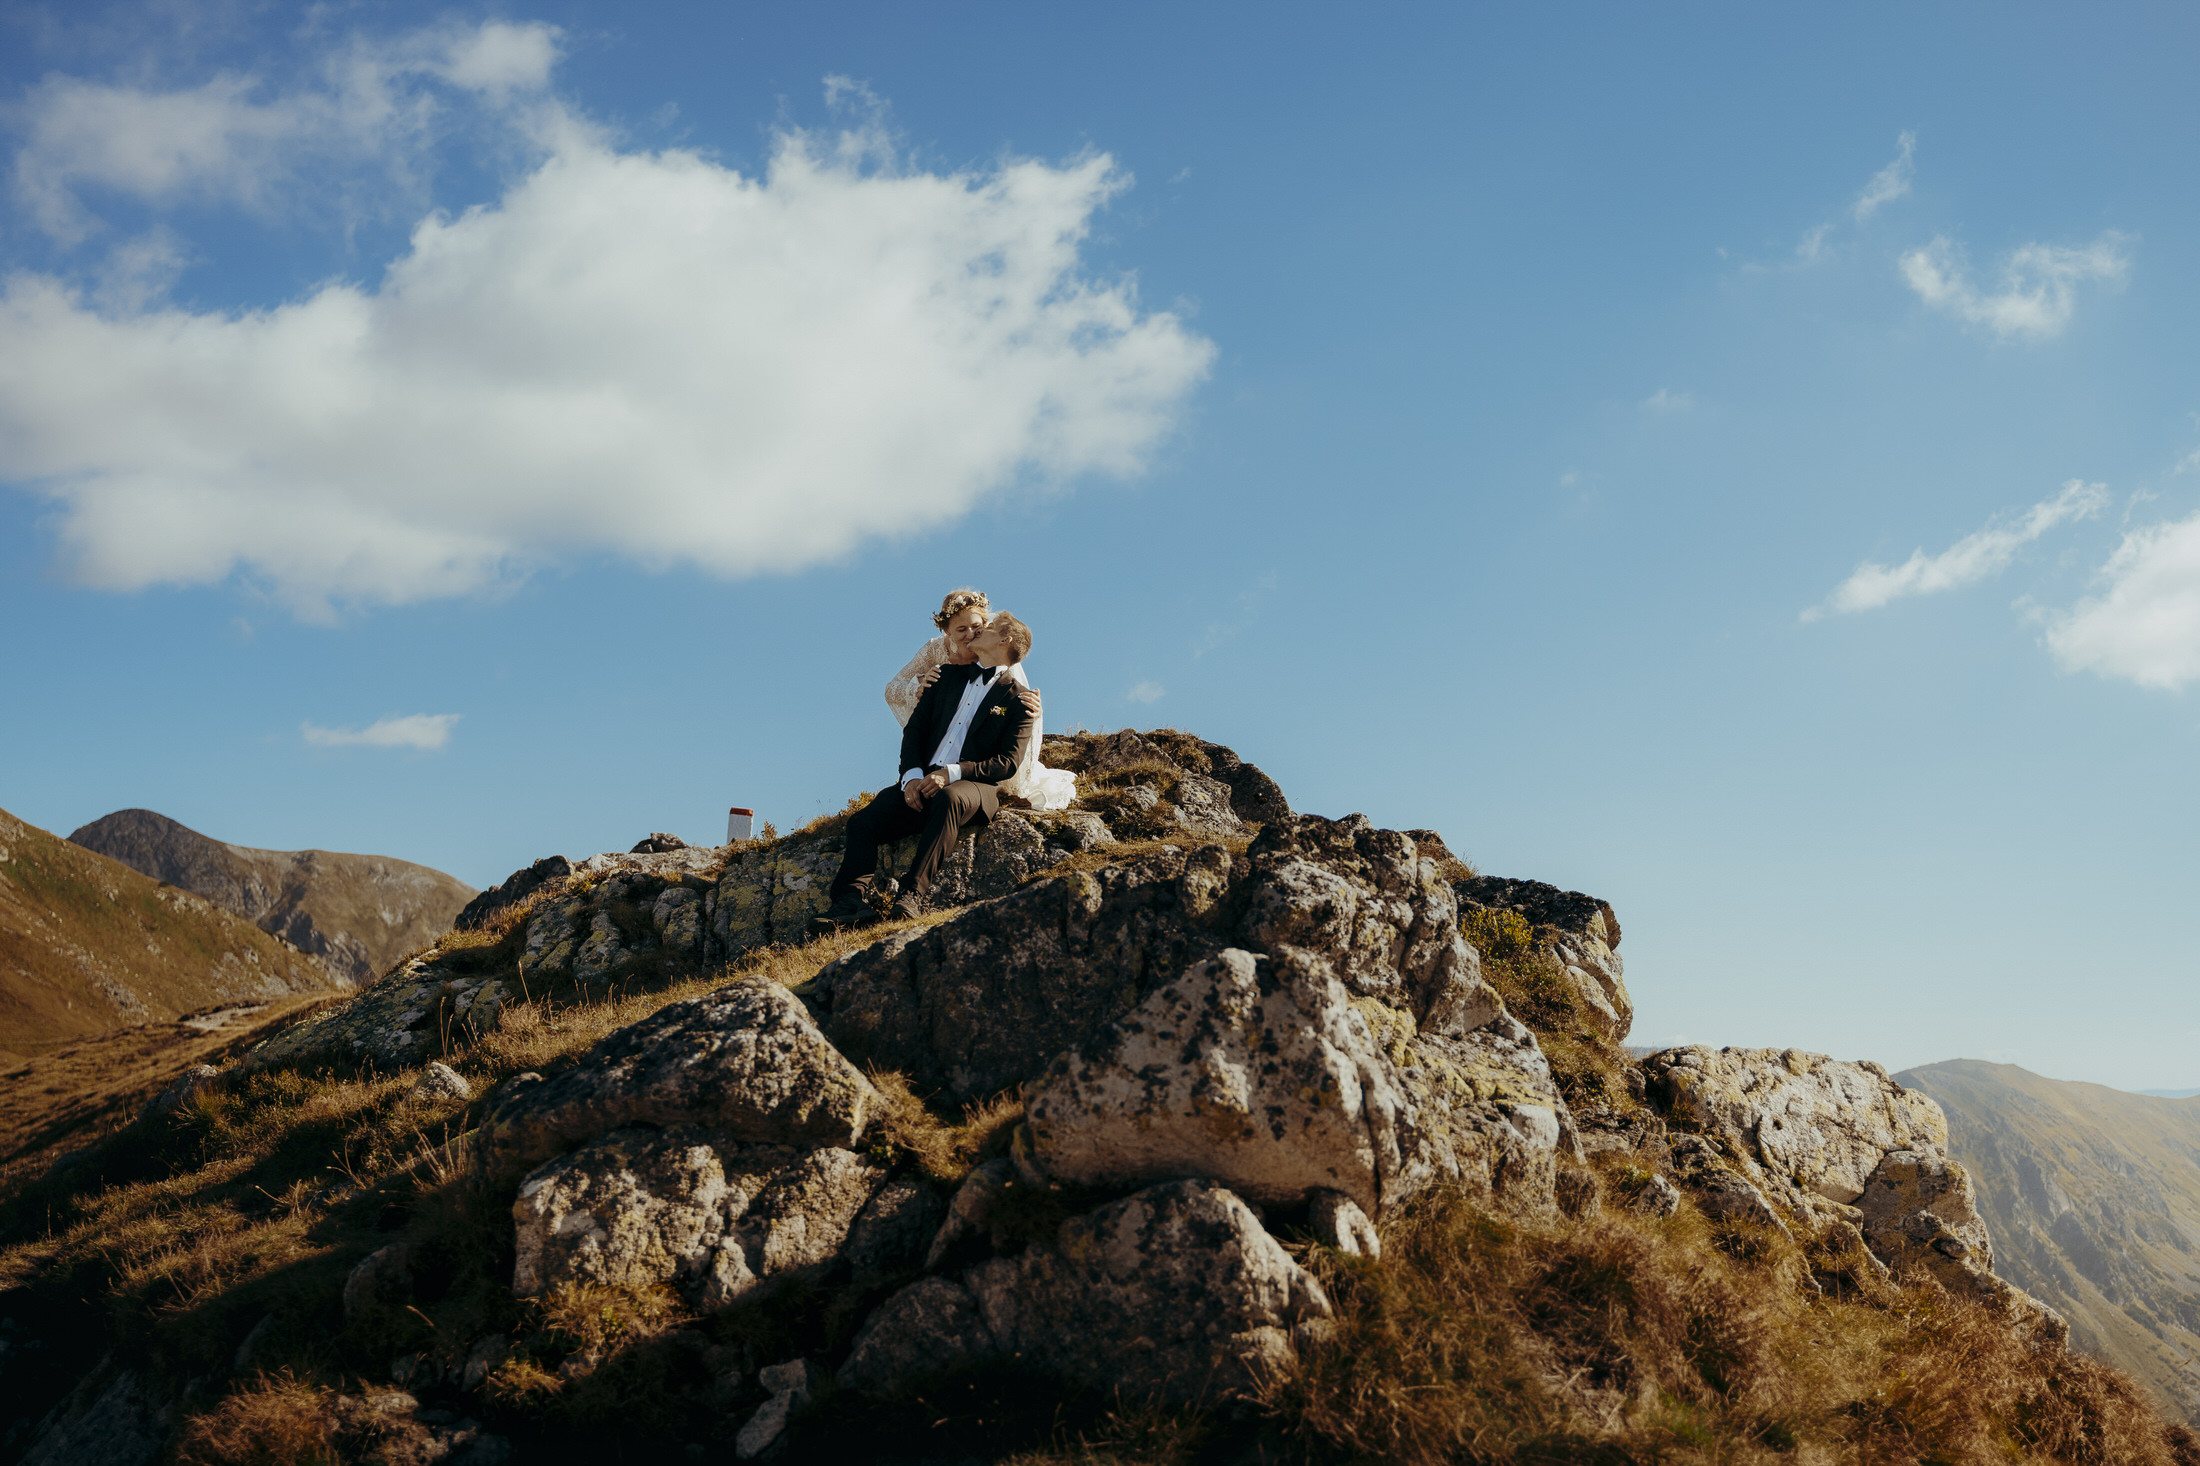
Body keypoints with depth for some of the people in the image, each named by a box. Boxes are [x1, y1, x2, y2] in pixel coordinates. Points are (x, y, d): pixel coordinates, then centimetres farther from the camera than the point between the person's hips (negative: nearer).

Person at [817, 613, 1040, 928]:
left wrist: (953, 773, -18)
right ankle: (850, 902, -33)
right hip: (922, 783, 5)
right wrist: (912, 775, -4)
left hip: (975, 787, -5)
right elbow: (914, 728, 16)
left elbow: (1008, 761, -3)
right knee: (862, 821, -20)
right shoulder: (949, 675, 24)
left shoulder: (1018, 699, 9)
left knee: (948, 799, -41)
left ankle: (913, 894, -46)